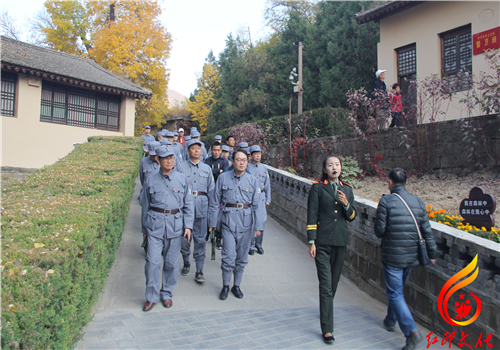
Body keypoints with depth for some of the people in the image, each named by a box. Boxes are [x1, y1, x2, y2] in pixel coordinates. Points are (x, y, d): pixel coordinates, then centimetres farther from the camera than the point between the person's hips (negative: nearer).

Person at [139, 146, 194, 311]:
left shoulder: (182, 179, 4)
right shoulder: (151, 180, 4)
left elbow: (188, 204, 8)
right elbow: (145, 205, 12)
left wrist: (188, 226, 1)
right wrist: (145, 228, 14)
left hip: (175, 225, 1)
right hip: (155, 225, 0)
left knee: (171, 262, 8)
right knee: (152, 261, -4)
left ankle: (167, 293, 26)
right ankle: (152, 296, 13)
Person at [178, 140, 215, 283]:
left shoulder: (207, 168, 11)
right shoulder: (182, 167, 5)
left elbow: (211, 190, 12)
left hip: (202, 206, 1)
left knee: (200, 238, 1)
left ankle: (199, 271, 7)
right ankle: (186, 263, 31)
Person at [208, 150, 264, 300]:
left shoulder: (253, 180, 3)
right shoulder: (223, 178, 0)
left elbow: (256, 205, 3)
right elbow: (215, 202, 5)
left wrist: (258, 225, -2)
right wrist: (212, 222, 5)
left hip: (246, 221, 2)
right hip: (228, 219, -1)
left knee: (242, 256, 10)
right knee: (229, 256, -5)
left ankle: (237, 285, 27)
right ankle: (225, 286, 15)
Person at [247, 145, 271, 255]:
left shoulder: (264, 168, 11)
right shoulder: (246, 167, -1)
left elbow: (267, 185, 14)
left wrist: (268, 199, 9)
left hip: (261, 197, 4)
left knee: (261, 221, 3)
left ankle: (258, 244, 18)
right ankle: (250, 245, 11)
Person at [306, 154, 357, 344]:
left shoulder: (347, 189, 10)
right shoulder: (317, 188, -3)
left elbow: (352, 217, 10)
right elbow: (312, 216, -5)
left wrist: (346, 204, -10)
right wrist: (311, 242, -10)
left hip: (340, 241, 4)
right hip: (322, 241, -4)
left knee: (334, 281, 16)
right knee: (326, 284, -6)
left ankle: (326, 310, 41)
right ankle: (327, 329, -1)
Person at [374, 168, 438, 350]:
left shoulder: (385, 201, -14)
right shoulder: (418, 201, 2)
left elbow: (379, 231, -13)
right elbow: (427, 230, 5)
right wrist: (432, 253, 13)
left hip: (392, 256, -6)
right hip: (411, 256, 6)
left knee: (395, 294, 1)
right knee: (397, 289, 23)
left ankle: (412, 332, -11)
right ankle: (390, 321, 39)